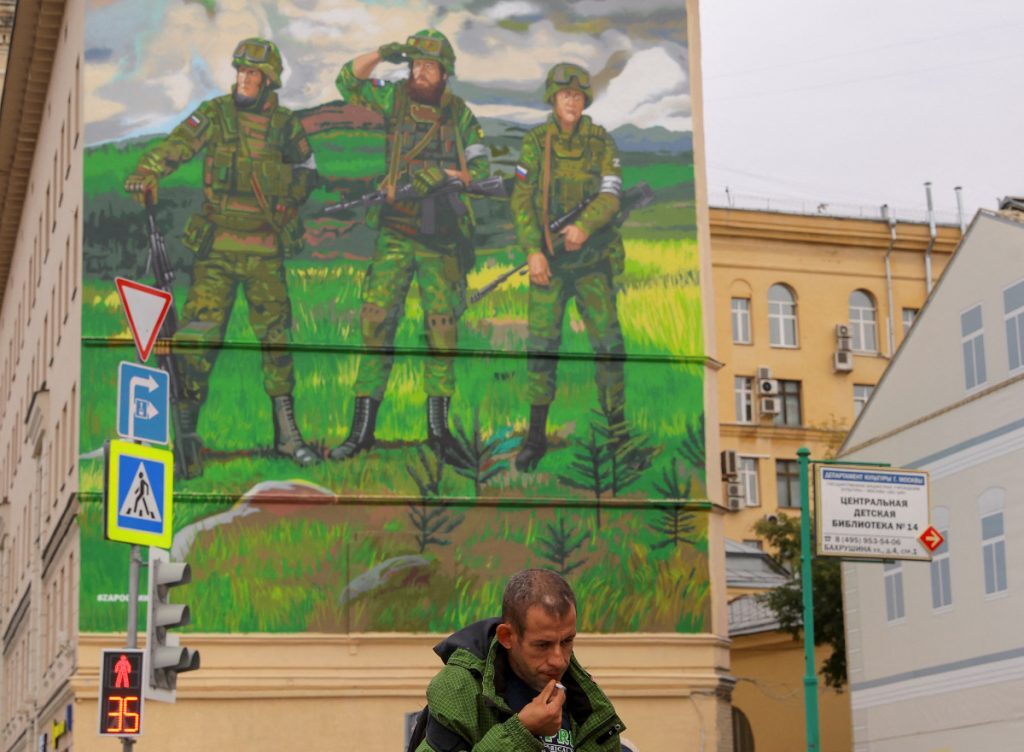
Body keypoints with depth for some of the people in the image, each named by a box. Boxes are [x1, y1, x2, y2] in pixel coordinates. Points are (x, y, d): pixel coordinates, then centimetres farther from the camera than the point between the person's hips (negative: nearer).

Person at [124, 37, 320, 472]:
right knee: (200, 332, -8)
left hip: (266, 249, 2)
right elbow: (178, 144, -12)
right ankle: (182, 425, 0)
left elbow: (308, 173, 19)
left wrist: (287, 204, 3)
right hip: (217, 245, -2)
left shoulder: (286, 126, 7)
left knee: (275, 337, 5)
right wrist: (147, 172, -30)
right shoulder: (216, 113, 1)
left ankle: (286, 433, 14)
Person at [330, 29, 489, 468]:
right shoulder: (394, 99, 6)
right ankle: (363, 427, -1)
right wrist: (381, 55, -14)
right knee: (376, 321, -5)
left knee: (443, 328, 1)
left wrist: (454, 176, -14)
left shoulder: (460, 115, 6)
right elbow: (348, 81, 0)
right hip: (395, 234, -1)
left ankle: (438, 429, 9)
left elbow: (481, 168, 5)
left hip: (441, 238, 1)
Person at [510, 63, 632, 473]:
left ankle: (617, 427, 7)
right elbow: (522, 200, -2)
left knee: (607, 341, -5)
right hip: (548, 258, 0)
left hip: (592, 256, 0)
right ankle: (536, 435, 6)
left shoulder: (601, 142, 3)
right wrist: (533, 250, -12)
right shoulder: (535, 142, 1)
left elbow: (610, 194, -5)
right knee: (541, 344, -3)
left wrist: (584, 227, -24)